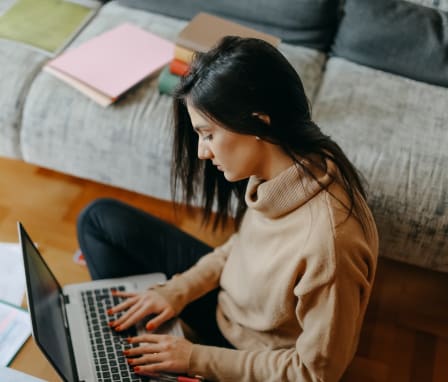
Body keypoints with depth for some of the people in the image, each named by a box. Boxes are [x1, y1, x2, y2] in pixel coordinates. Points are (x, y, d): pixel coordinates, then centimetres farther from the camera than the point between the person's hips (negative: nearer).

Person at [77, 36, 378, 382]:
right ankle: (129, 349, 14)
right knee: (100, 218, 5)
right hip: (229, 296, 7)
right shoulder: (287, 162, -17)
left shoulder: (327, 240, -39)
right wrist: (179, 289, -8)